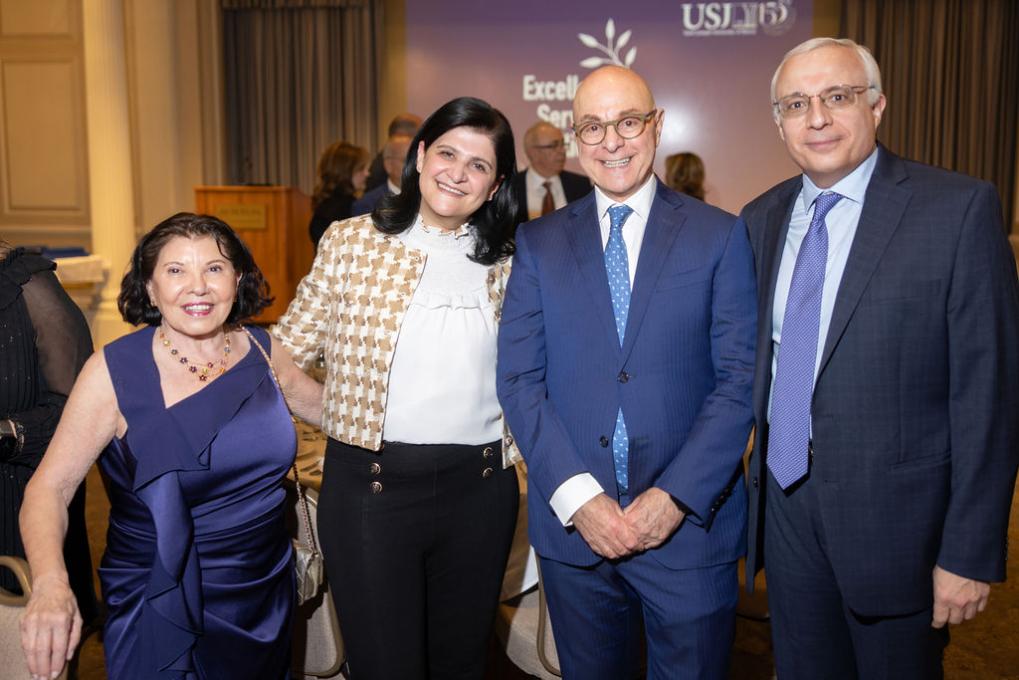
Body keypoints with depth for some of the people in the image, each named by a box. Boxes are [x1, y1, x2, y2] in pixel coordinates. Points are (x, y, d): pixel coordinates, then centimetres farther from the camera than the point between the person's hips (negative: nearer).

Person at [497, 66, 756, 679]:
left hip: (690, 523, -1)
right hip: (572, 525, 2)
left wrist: (676, 496, -14)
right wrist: (577, 497, -11)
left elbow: (741, 377, -5)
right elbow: (519, 379, -1)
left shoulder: (721, 236, 0)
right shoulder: (538, 243, 4)